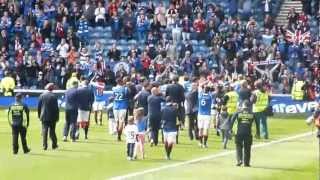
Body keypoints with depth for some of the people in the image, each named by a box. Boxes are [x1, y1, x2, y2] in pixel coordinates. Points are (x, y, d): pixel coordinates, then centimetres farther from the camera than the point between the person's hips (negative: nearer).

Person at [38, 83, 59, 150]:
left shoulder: (42, 96, -1)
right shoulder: (54, 96, -9)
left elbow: (39, 106, 4)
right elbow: (56, 107, -7)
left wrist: (39, 115, 13)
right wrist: (57, 117, 0)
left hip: (44, 116, 1)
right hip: (52, 116, -1)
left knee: (44, 131, 2)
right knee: (52, 131, 8)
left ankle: (45, 145, -3)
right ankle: (54, 145, 14)